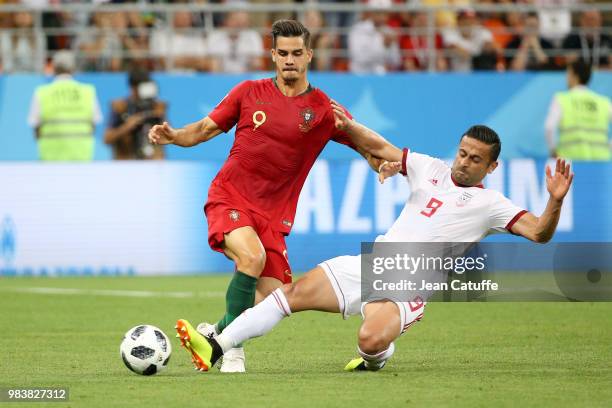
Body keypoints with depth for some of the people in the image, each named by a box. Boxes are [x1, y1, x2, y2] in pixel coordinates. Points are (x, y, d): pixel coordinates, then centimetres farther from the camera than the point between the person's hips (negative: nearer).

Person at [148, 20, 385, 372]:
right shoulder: (250, 93, 5)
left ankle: (216, 332, 21)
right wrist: (173, 136, -8)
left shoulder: (324, 110, 2)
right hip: (229, 200, -2)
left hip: (274, 215, 2)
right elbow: (205, 129, 11)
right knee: (252, 256, -32)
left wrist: (386, 164, -23)